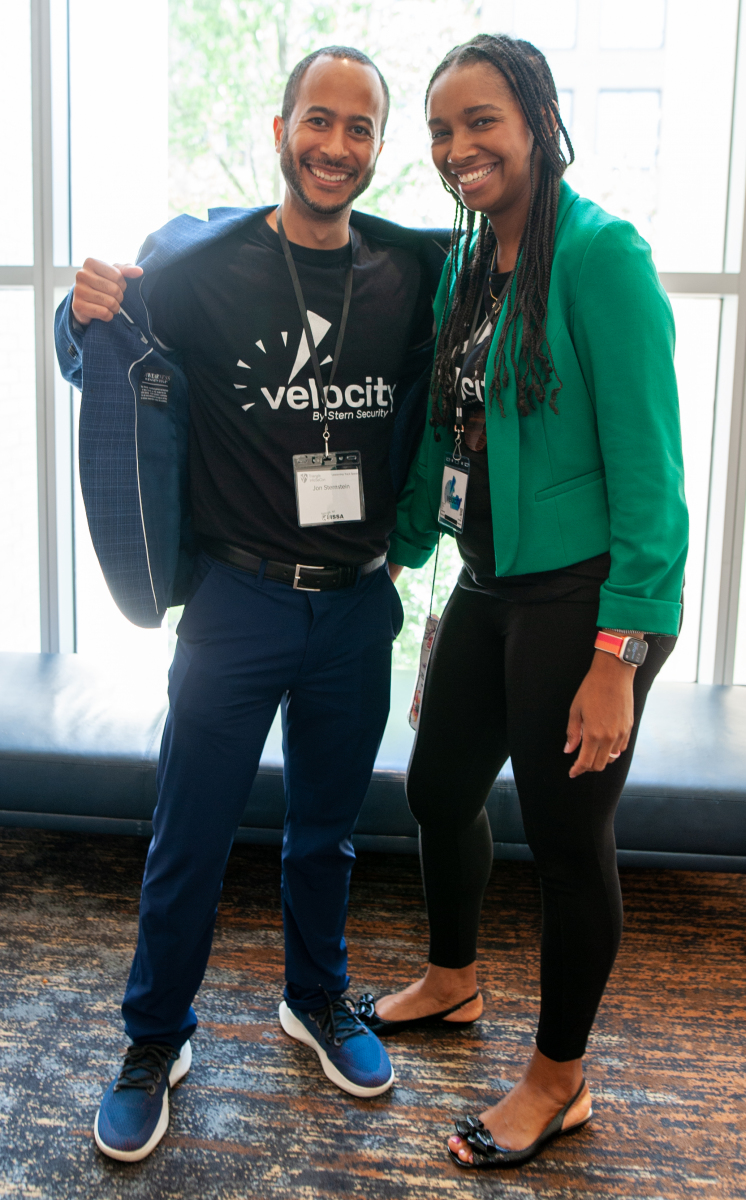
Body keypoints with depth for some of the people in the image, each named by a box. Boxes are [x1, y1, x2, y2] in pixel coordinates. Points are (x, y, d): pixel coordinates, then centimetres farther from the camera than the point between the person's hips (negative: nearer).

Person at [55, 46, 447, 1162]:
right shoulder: (202, 266, -8)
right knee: (190, 837, 7)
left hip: (359, 605, 3)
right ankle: (155, 1042, 29)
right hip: (240, 598, -2)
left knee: (328, 826, 19)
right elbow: (97, 360, 5)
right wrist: (88, 318, -15)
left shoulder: (415, 273, -2)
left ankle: (319, 999, 42)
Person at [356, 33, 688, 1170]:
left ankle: (560, 1079, 29)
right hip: (489, 588, 8)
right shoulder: (465, 264, 10)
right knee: (439, 787, 20)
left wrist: (619, 655, -20)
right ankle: (452, 982, 48)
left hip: (582, 601, -8)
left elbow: (648, 466, -18)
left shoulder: (599, 253, -15)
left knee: (568, 832, 6)